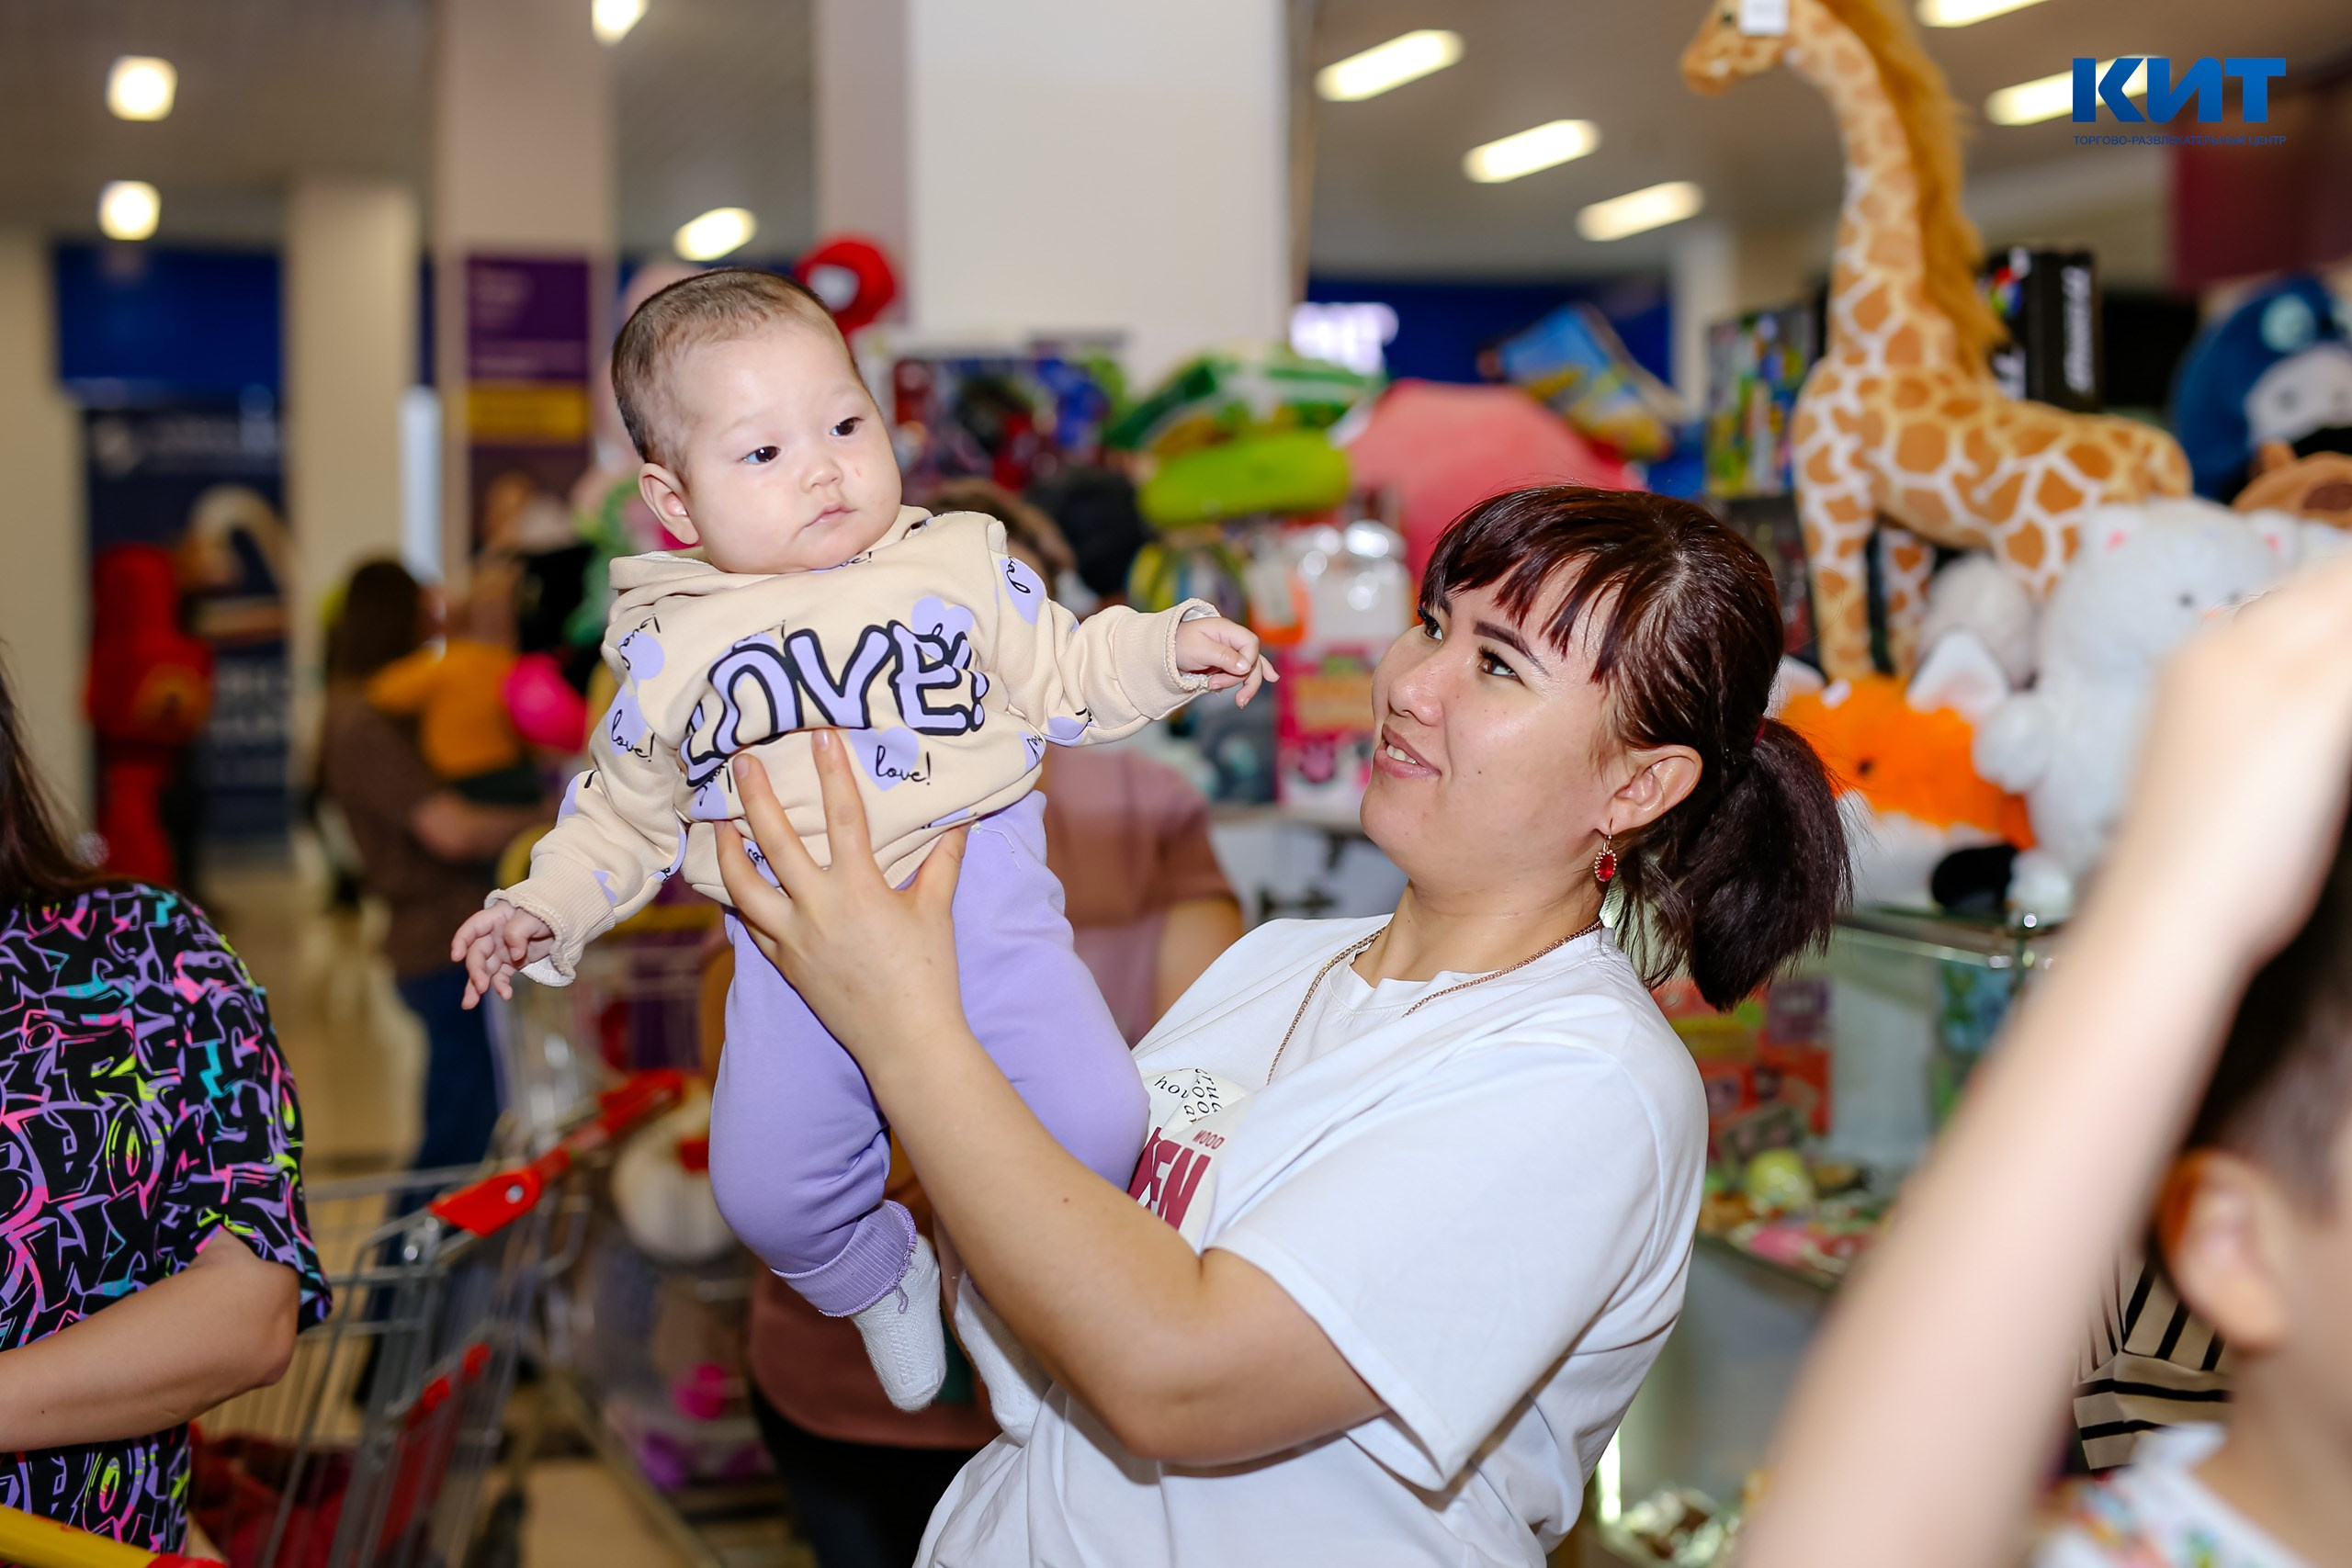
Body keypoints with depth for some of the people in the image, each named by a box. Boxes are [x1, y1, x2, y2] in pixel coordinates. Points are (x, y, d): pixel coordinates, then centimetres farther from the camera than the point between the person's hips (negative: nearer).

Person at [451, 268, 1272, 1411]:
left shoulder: (961, 565, 7)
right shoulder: (671, 649, 9)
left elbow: (1064, 680, 15)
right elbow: (627, 812, 19)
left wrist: (1169, 651, -1)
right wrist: (543, 911, 9)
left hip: (975, 894, -1)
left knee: (1093, 1125, -16)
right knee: (765, 1194, -8)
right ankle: (877, 1275, 28)